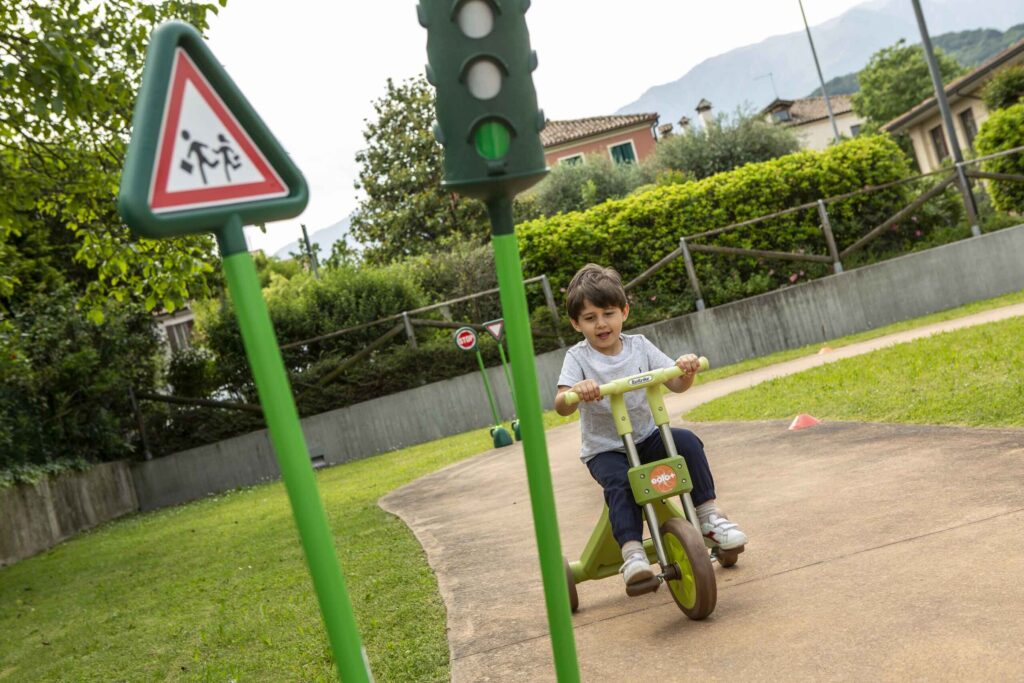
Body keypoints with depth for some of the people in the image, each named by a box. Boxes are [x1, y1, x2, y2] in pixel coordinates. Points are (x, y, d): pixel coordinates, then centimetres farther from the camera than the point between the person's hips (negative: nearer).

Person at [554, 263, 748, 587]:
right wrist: (576, 391, -44)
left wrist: (687, 369, -25)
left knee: (687, 441, -23)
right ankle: (632, 551, -29)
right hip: (604, 449, -3)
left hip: (647, 438, 3)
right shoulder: (578, 357, -8)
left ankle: (707, 514, -12)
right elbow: (560, 406, -21)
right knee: (620, 482, -32)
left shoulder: (638, 346, 1)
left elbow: (676, 384, -2)